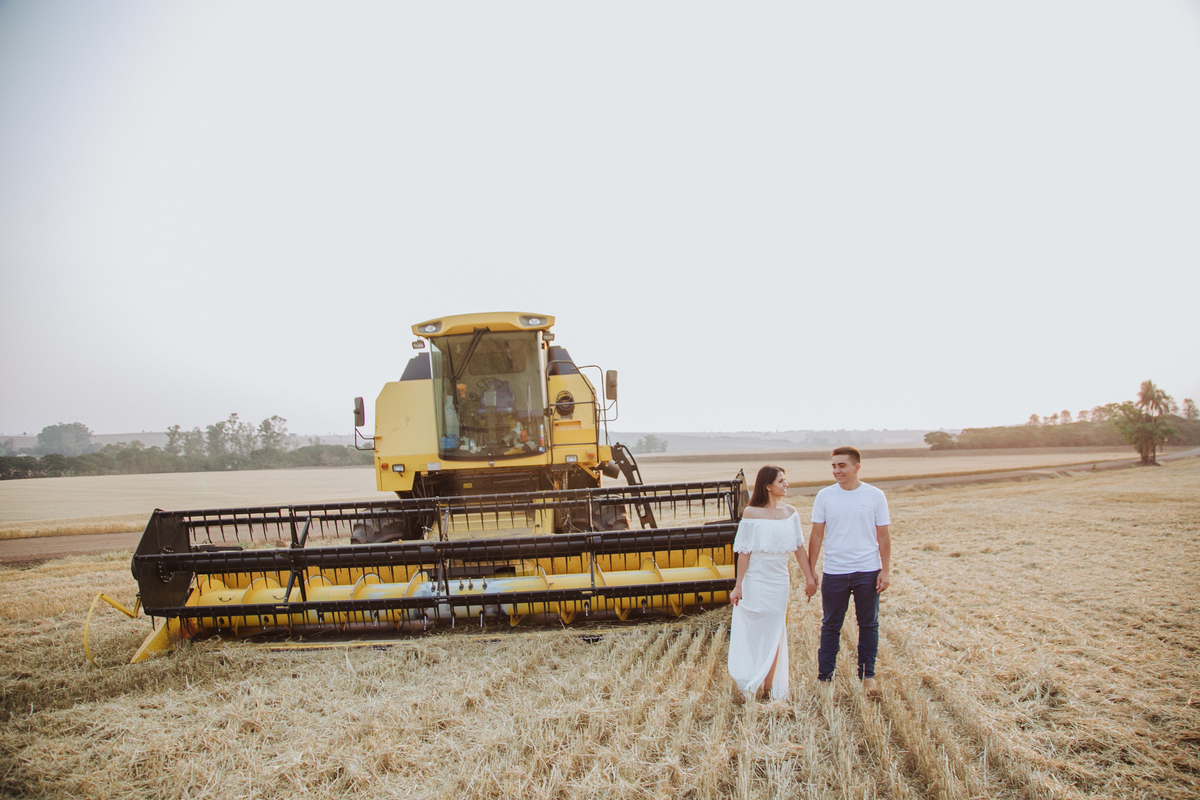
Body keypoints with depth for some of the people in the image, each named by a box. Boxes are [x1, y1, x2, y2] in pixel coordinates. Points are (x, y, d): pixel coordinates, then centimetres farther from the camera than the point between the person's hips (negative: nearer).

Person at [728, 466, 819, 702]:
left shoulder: (790, 513, 3)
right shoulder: (751, 513, -9)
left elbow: (799, 548, 6)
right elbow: (744, 551, -9)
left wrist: (810, 577, 4)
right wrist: (738, 585, -9)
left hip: (779, 581, 4)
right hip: (754, 581, -3)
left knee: (774, 634, 8)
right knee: (752, 632, 4)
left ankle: (769, 685, 18)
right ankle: (750, 684, 19)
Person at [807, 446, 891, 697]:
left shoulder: (875, 496, -2)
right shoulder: (825, 496, -1)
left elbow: (883, 536, 2)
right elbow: (817, 535, 3)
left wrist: (886, 570, -3)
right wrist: (810, 571, 1)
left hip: (868, 572, 0)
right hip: (834, 572, 0)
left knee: (868, 625, 9)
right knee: (830, 626, 7)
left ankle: (867, 675, 23)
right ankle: (824, 676, 18)